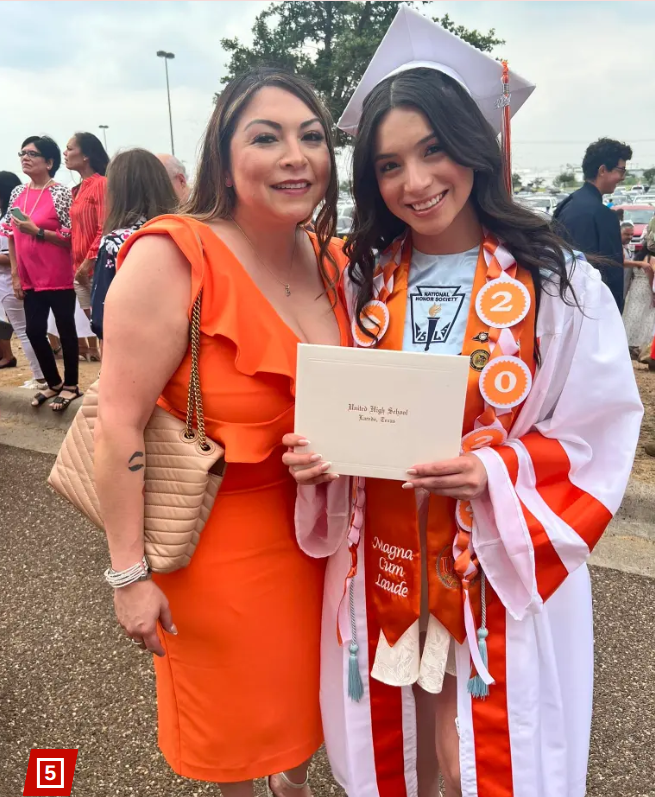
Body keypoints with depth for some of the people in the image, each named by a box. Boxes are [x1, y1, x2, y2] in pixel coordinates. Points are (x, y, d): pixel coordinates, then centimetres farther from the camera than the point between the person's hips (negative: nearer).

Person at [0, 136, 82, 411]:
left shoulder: (60, 193, -8)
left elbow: (71, 238, -11)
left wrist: (37, 231, -19)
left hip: (59, 278, -6)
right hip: (30, 279, 6)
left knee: (65, 330, 4)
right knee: (34, 330, 9)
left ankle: (70, 385, 18)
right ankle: (53, 383, 26)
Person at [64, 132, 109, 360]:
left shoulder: (101, 183, -8)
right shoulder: (77, 190, 17)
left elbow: (105, 229, -16)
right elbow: (75, 231, 18)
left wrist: (88, 262, -17)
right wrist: (77, 265, 9)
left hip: (97, 267, -8)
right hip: (80, 268, 8)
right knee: (92, 321, 12)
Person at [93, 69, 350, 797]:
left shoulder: (332, 262, -1)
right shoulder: (171, 258, -20)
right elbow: (119, 424, -19)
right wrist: (130, 571, -17)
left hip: (314, 527, 6)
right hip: (220, 539, -5)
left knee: (306, 684, 26)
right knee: (234, 710, 18)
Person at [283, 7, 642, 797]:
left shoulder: (556, 284, -10)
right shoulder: (362, 282, -1)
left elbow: (600, 438, -7)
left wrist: (495, 469, -23)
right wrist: (315, 454, -15)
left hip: (503, 572, -2)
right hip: (383, 566, 3)